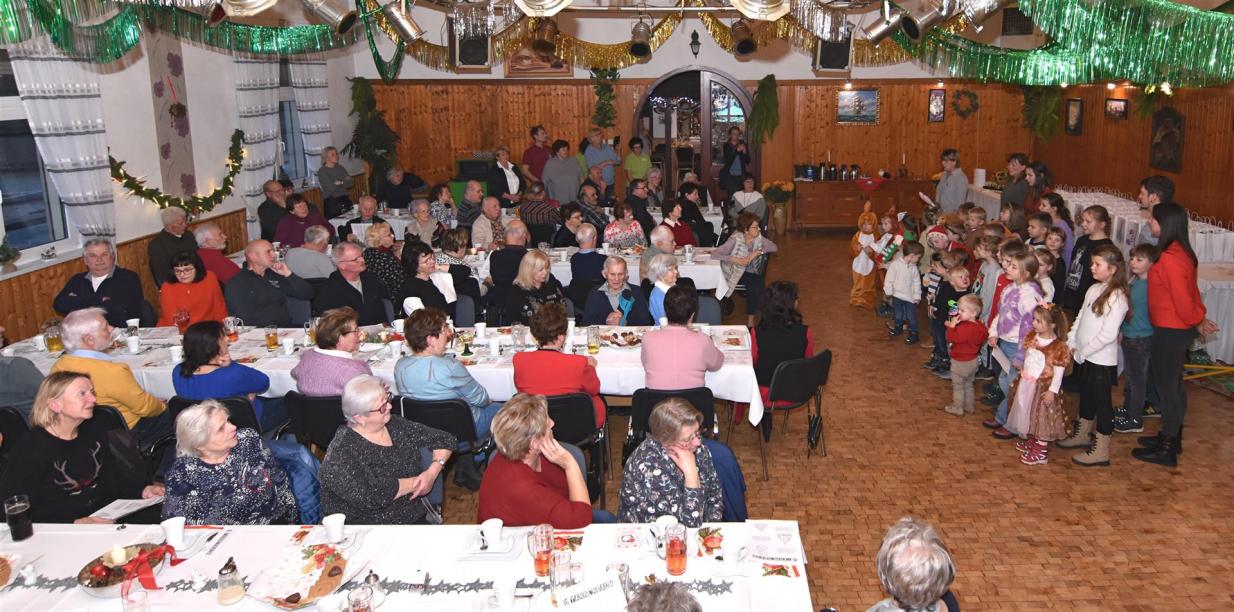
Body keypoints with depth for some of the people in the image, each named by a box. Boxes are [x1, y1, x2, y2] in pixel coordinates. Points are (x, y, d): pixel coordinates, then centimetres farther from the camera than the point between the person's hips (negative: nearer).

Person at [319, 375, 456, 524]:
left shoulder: (397, 427, 5)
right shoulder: (341, 452, -12)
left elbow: (445, 440, 11)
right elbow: (366, 496, -23)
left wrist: (432, 473, -7)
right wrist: (415, 483, -12)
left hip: (417, 520, 5)